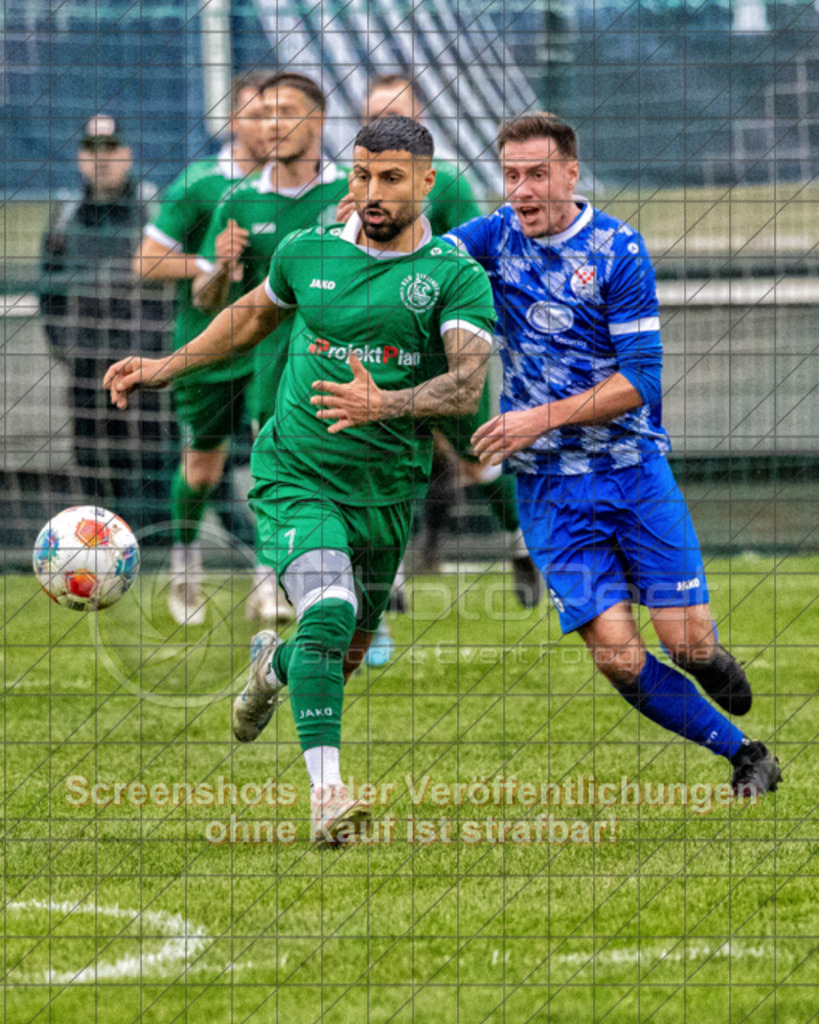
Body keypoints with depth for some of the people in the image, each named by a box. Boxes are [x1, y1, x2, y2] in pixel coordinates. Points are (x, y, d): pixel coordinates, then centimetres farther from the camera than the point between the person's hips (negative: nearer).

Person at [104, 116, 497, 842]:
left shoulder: (456, 277, -8)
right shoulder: (308, 253, 1)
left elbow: (467, 385, -23)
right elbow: (255, 313, 23)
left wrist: (384, 405, -40)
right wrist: (168, 368, 20)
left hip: (389, 489, 1)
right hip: (297, 476, -1)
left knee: (345, 659, 15)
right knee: (329, 615, -26)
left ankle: (273, 665, 51)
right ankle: (326, 792, -28)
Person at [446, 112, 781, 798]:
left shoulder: (617, 249, -8)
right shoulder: (499, 236, 4)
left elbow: (641, 382, -10)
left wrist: (543, 417, -18)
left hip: (635, 466, -2)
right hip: (548, 484, 2)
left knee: (689, 643, -7)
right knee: (618, 658, -10)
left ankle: (720, 667, 31)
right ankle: (745, 754, 8)